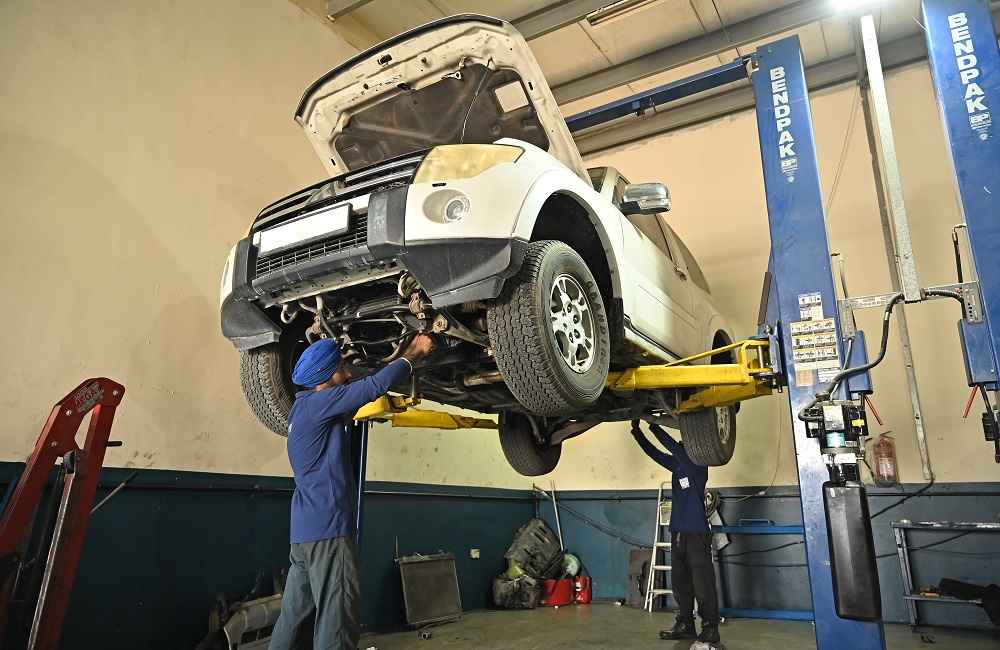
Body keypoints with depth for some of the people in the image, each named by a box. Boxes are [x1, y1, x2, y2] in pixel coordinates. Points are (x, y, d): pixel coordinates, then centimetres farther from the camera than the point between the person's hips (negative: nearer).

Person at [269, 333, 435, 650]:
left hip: (306, 530, 10)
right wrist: (414, 352, -4)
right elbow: (374, 386, -17)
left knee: (296, 618, 14)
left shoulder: (306, 407, 16)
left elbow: (365, 391, 24)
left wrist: (406, 354, 19)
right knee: (336, 621, -6)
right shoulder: (315, 403, -13)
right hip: (327, 529, -10)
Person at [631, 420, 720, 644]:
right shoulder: (677, 464, 13)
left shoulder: (697, 463, -8)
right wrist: (636, 429, 4)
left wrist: (652, 424, -19)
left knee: (703, 584, -2)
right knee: (680, 584, 12)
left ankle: (710, 629, 7)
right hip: (678, 533, 8)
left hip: (697, 533, -8)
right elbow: (653, 451, 13)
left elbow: (673, 446, -20)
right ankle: (685, 624, 22)